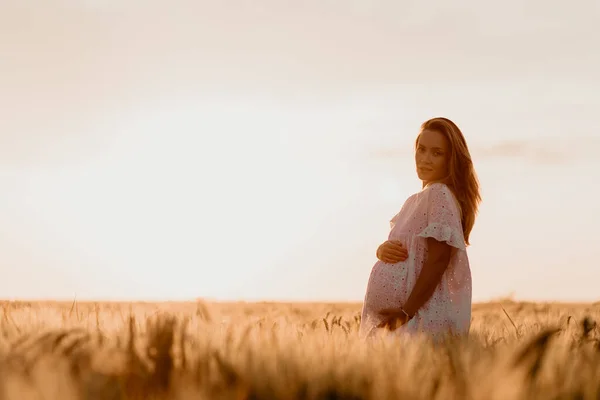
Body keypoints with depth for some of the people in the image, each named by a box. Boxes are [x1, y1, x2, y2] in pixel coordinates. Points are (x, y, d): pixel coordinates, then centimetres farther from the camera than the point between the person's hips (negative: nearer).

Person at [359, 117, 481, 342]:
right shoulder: (414, 200, 16)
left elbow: (438, 259, -19)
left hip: (424, 318, -9)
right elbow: (398, 246, 18)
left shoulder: (440, 195, -12)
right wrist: (383, 250, -6)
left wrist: (406, 312, -21)